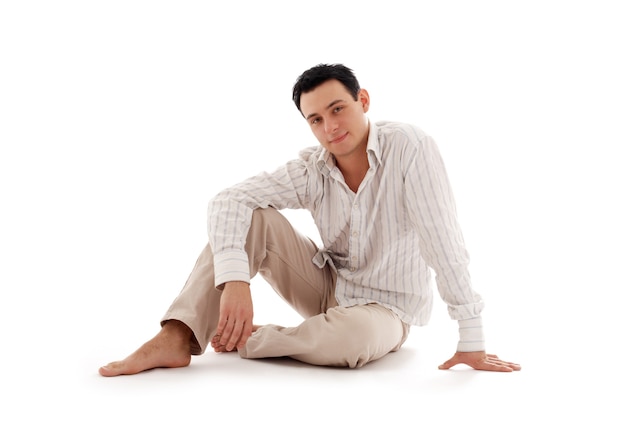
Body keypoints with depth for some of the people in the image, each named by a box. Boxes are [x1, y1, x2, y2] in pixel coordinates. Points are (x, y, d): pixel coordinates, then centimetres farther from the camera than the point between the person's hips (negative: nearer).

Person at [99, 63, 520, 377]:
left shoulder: (409, 147, -22)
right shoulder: (311, 170, -10)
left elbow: (444, 240, -25)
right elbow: (228, 201, -19)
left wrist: (472, 340, -26)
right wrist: (235, 280, -38)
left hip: (385, 310, -3)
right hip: (328, 287, 4)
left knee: (354, 335, -40)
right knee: (255, 217, -16)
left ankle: (242, 339, -14)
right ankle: (178, 339, -23)